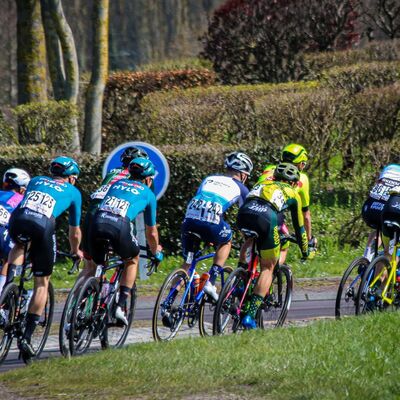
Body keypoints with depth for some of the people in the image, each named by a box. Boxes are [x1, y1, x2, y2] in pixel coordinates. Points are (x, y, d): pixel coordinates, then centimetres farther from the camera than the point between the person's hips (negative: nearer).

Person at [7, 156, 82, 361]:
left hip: (18, 219, 2)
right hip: (44, 225, -2)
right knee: (42, 282, 14)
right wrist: (75, 250, 55)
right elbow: (75, 231, 35)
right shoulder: (73, 192, 28)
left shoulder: (36, 181, 35)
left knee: (18, 247, 38)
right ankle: (27, 335, 7)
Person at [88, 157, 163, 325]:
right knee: (132, 260, 27)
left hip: (98, 220, 3)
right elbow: (151, 232, 31)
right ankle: (121, 306, 14)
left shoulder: (118, 183, 34)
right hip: (120, 225, -3)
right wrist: (156, 252, 50)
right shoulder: (148, 194, 24)